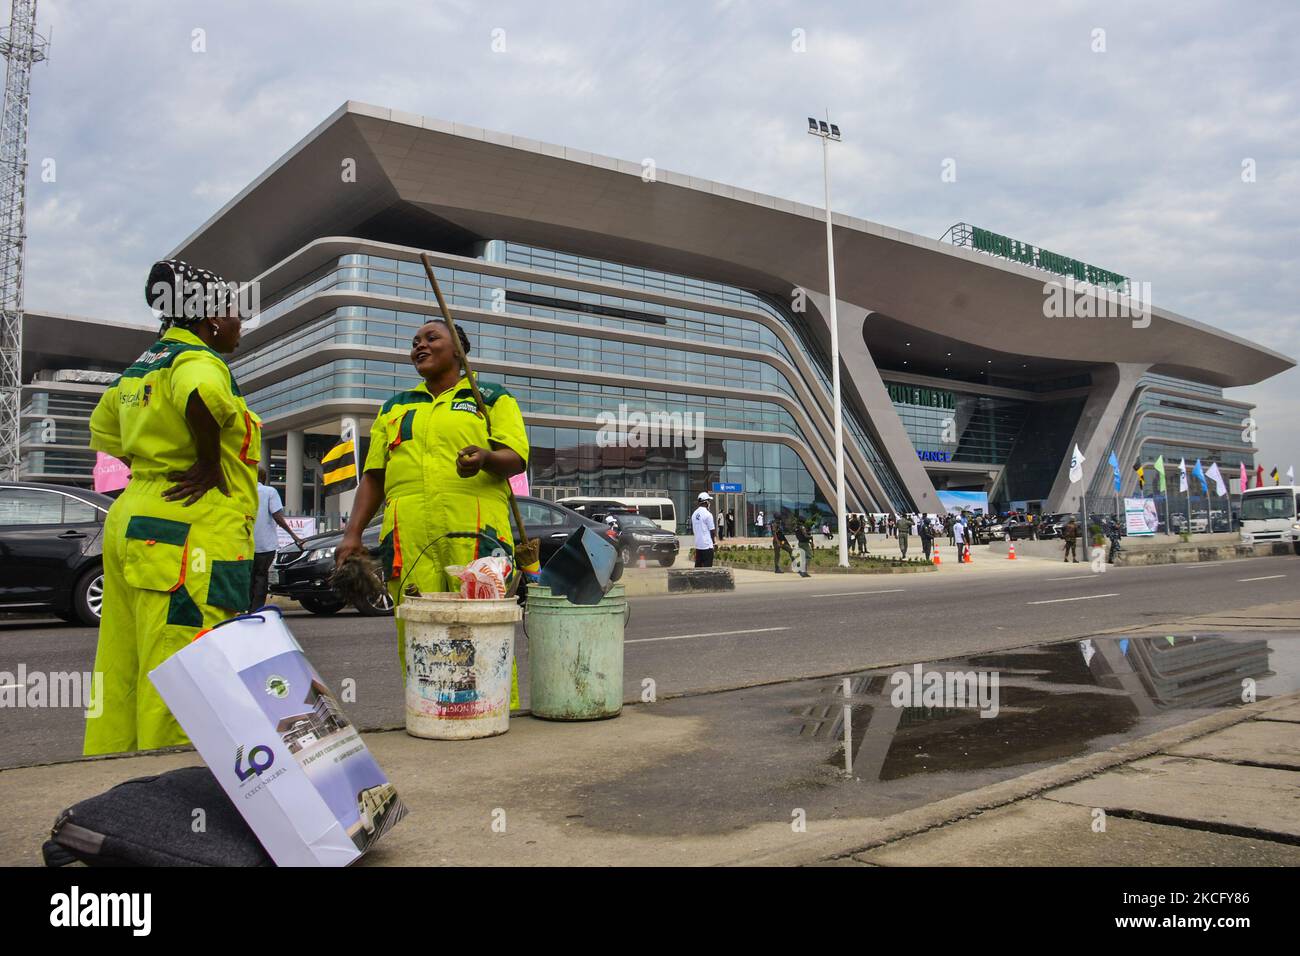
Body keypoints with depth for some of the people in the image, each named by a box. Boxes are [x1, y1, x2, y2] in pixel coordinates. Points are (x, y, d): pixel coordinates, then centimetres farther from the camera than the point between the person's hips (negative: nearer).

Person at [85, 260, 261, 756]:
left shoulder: (140, 368, 19)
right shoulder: (197, 360, -10)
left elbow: (104, 430, 34)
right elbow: (202, 396, -35)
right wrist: (210, 463, -21)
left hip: (130, 523, 10)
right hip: (189, 536, -10)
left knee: (123, 675, 13)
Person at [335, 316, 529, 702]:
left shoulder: (492, 398, 15)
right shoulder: (395, 407, 26)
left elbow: (516, 458, 2)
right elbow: (373, 476, 22)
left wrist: (486, 458, -21)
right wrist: (353, 533, 10)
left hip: (475, 534, -3)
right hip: (407, 538, 3)